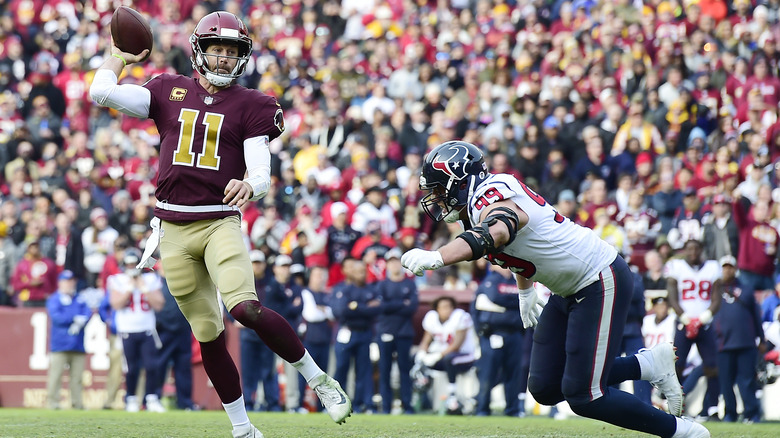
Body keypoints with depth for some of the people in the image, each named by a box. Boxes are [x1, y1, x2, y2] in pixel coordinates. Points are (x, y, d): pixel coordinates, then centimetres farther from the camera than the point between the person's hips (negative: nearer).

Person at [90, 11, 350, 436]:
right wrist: (119, 57, 15)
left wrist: (249, 187, -27)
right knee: (208, 334, 6)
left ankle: (318, 378, -7)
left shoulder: (250, 106, 4)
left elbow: (262, 174, -5)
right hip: (174, 228, 3)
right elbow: (101, 93, 2)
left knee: (246, 310, -25)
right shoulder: (170, 92, 9)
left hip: (220, 223, -2)